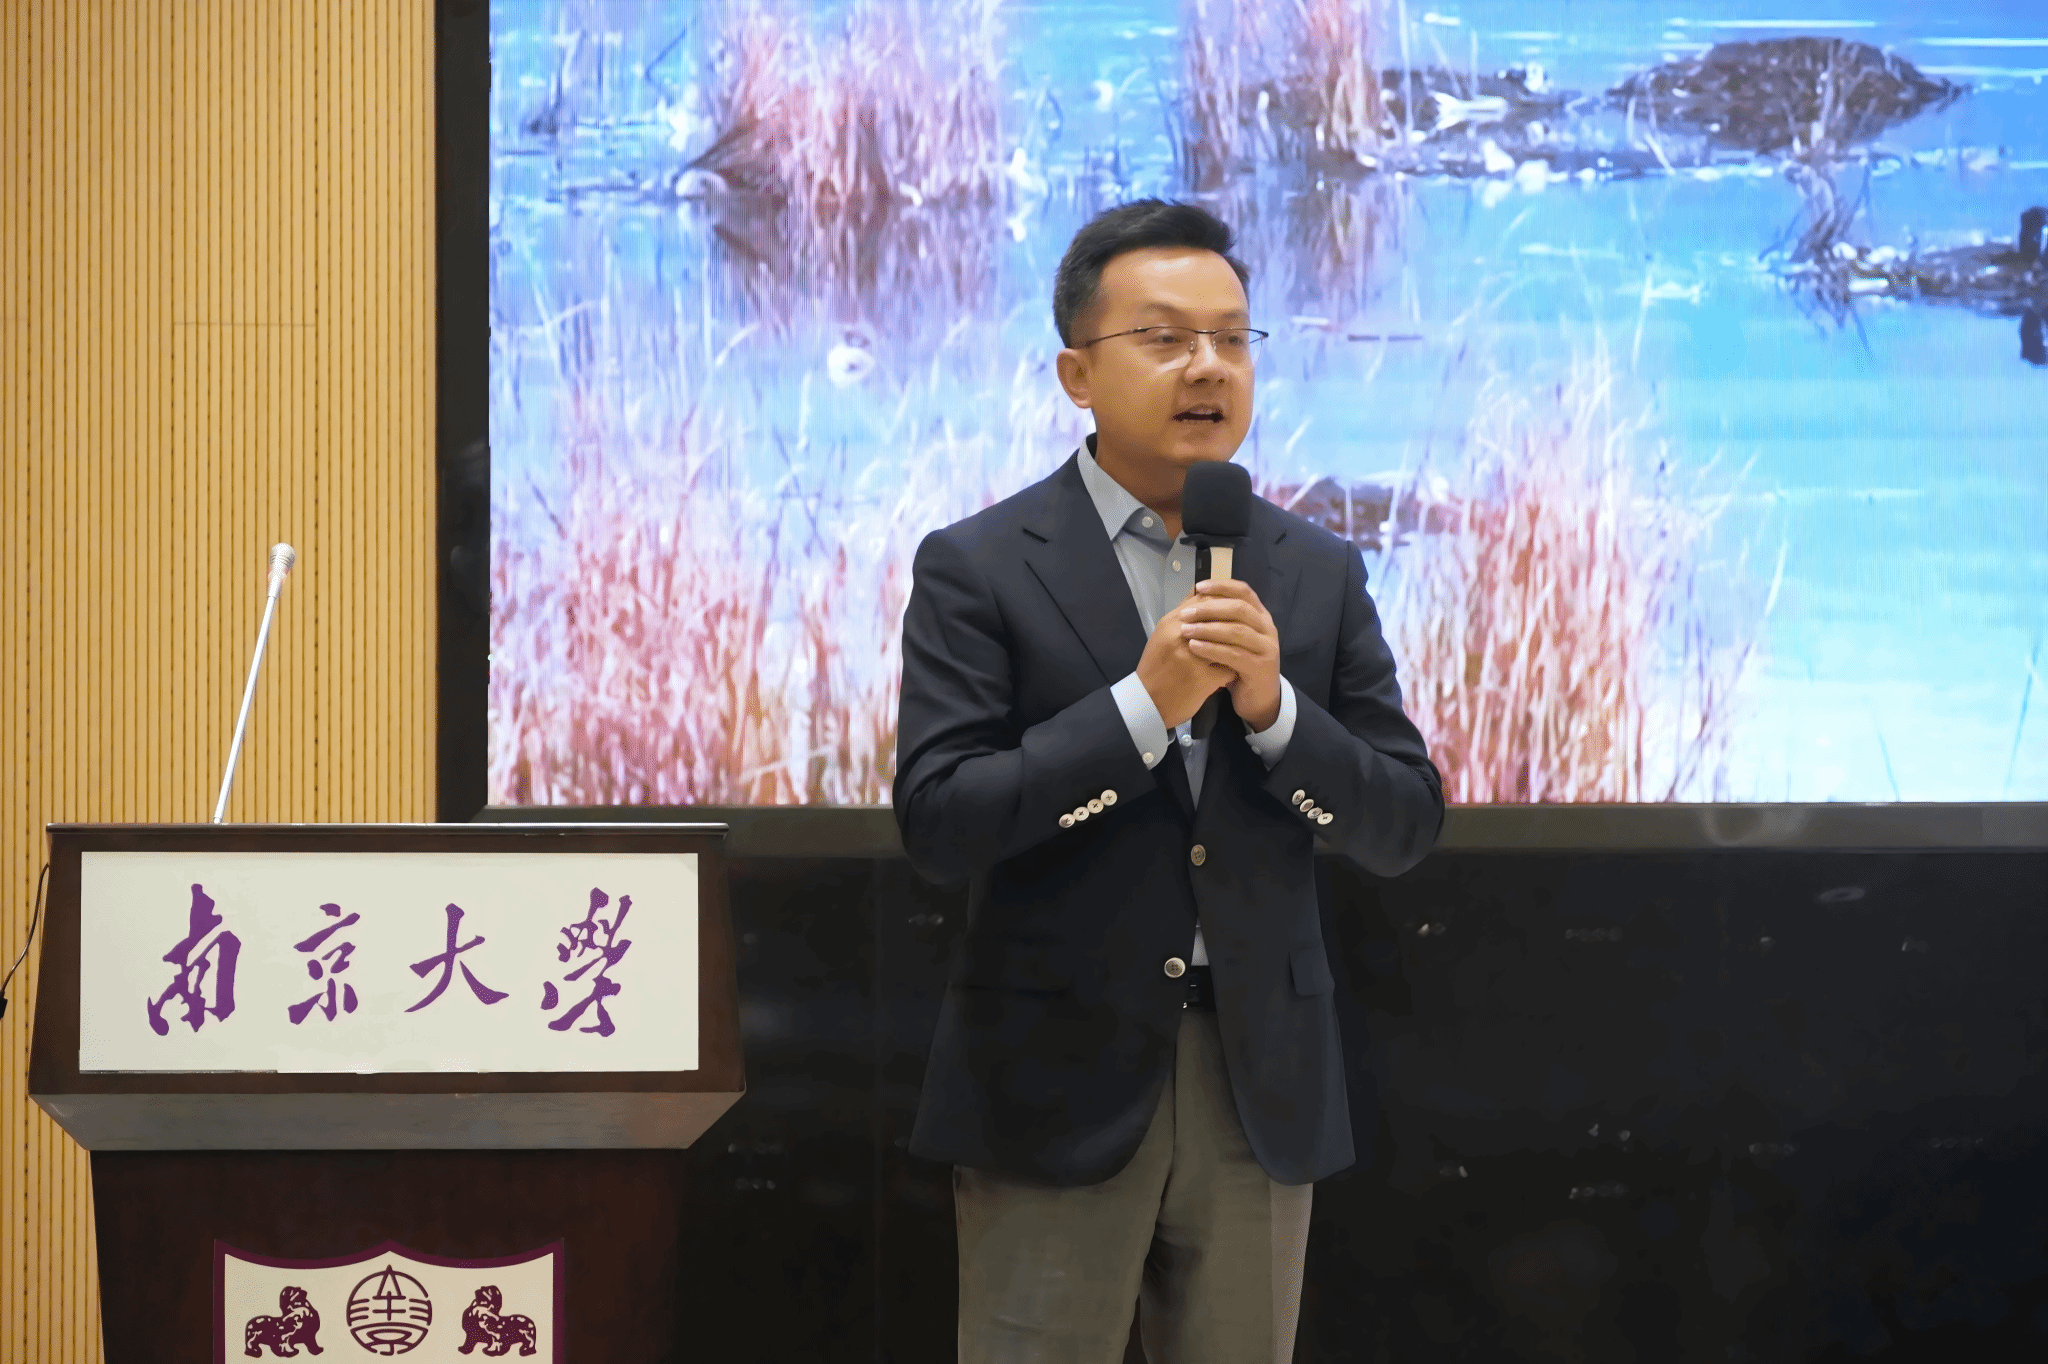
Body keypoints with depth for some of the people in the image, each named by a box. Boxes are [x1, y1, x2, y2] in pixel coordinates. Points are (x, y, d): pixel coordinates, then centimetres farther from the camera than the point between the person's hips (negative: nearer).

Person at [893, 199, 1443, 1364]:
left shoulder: (1319, 572, 7)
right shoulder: (979, 568, -3)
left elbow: (1406, 826, 4)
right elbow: (939, 822, -11)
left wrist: (1271, 707, -13)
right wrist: (1144, 705, -19)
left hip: (1261, 1085, 3)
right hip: (1057, 1084, -3)